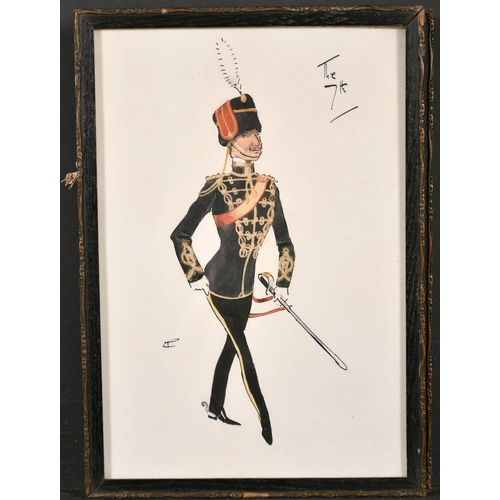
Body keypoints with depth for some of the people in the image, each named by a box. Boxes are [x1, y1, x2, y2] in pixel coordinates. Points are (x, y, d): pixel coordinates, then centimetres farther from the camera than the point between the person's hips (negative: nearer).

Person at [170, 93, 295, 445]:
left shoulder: (269, 185, 1)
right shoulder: (217, 185, -15)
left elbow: (284, 240, 6)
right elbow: (181, 235, -11)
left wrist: (283, 282, 3)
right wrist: (195, 276, -10)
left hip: (246, 283, 6)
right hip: (221, 284, -6)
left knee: (231, 346, 19)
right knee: (244, 352, 3)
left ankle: (215, 408, 40)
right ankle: (267, 426, 18)